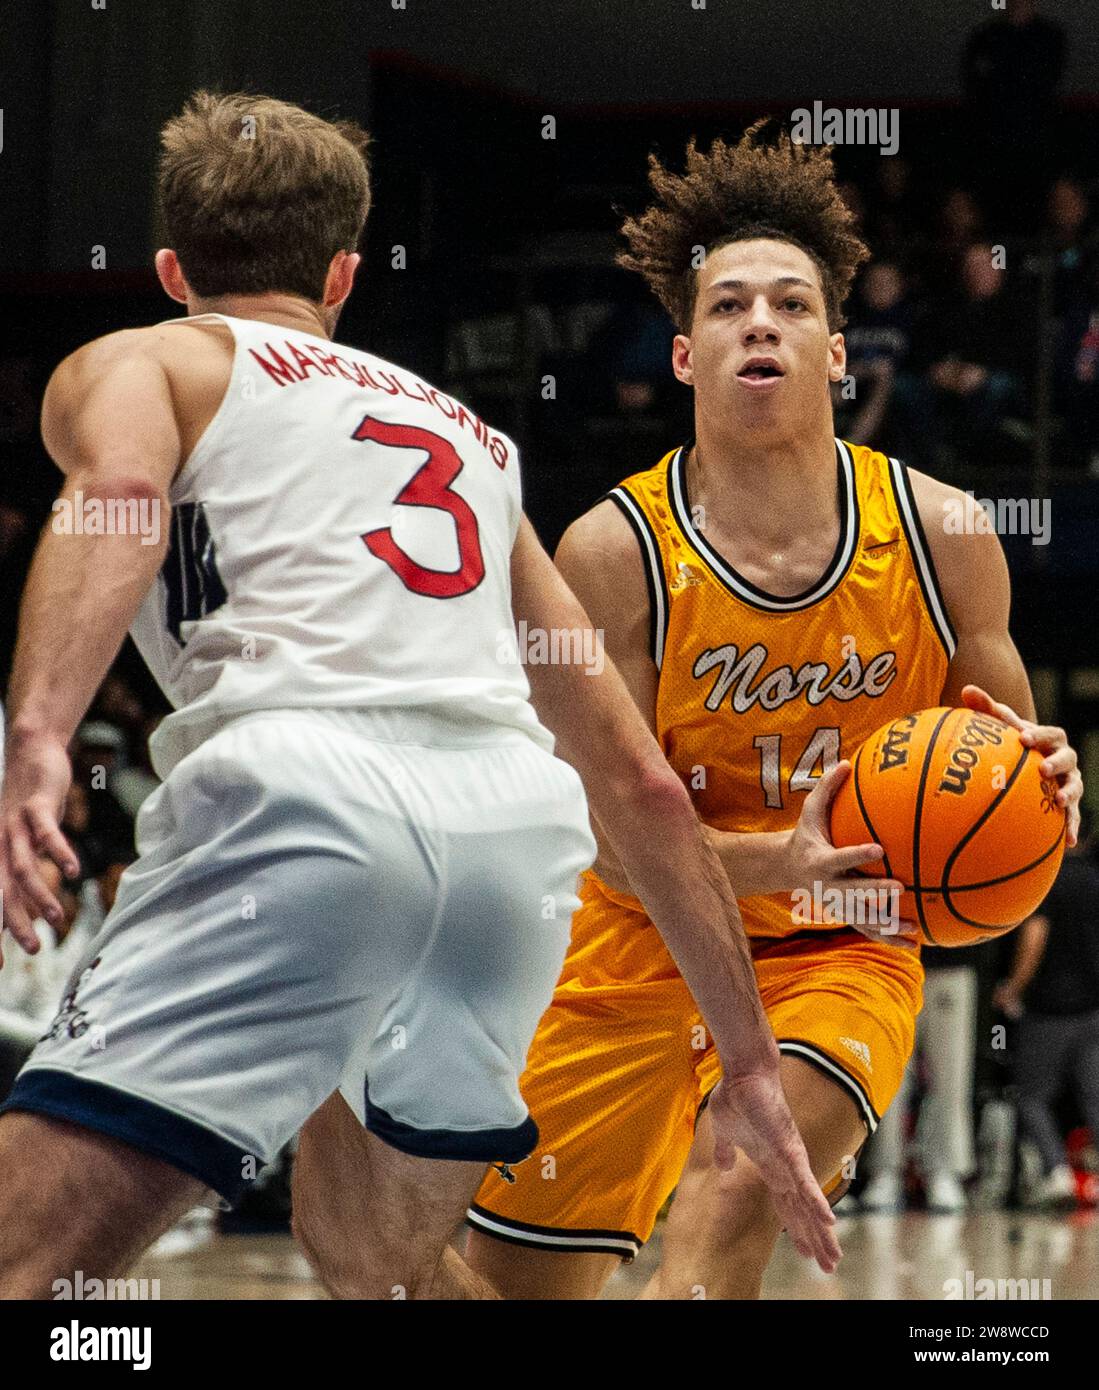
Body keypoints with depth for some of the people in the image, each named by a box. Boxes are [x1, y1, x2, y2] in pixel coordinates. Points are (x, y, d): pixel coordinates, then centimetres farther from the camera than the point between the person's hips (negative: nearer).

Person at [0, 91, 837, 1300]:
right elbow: (639, 780, 32)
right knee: (378, 1258, 31)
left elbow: (121, 492, -5)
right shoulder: (468, 436, 36)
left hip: (304, 788, -5)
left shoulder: (131, 364, 22)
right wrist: (750, 1068, 36)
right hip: (522, 818, 6)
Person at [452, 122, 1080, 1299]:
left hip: (840, 956, 0)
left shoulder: (939, 534, -11)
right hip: (642, 946, 1)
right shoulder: (612, 554, -16)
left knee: (736, 1192, -30)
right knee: (512, 1279, 8)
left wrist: (1039, 776, -25)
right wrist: (775, 864, -36)